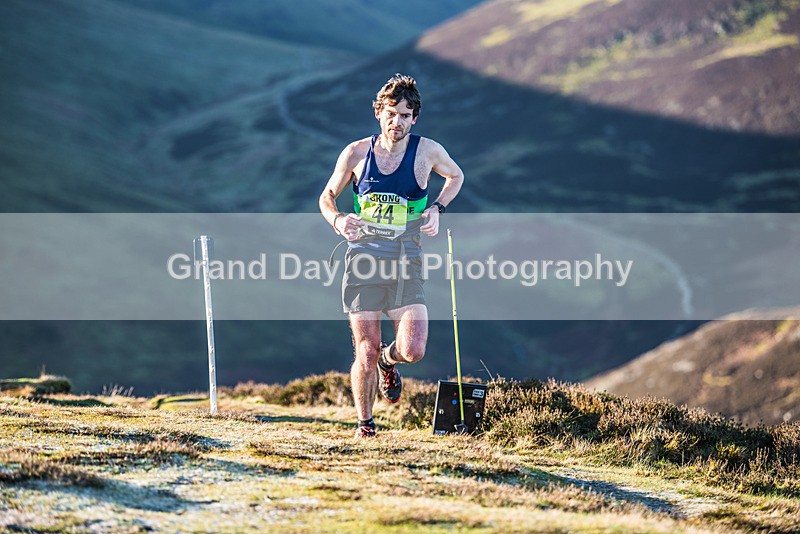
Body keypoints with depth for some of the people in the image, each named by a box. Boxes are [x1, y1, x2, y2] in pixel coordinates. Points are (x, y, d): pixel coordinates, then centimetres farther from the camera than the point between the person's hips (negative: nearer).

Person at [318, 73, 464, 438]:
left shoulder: (427, 151, 2)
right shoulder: (356, 154, 2)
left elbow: (455, 176, 23)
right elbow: (327, 196, 14)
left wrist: (437, 208, 6)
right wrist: (337, 220, -8)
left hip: (406, 263, 0)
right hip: (363, 258, 0)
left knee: (413, 350, -14)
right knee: (365, 355, -4)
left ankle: (388, 359, 23)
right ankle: (364, 424, 19)